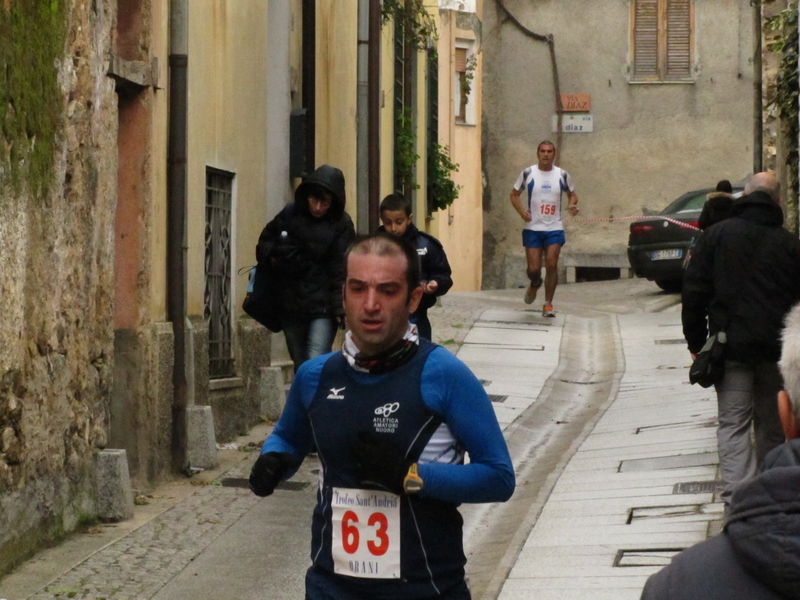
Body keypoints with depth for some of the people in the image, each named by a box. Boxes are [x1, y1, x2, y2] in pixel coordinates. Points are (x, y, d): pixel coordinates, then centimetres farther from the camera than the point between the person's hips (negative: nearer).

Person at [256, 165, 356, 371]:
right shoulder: (290, 215, 3)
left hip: (323, 309, -4)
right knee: (301, 368, 11)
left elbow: (342, 271, -9)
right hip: (291, 306, 4)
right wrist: (272, 254, -4)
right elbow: (265, 241, 18)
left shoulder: (341, 224, -6)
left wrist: (341, 308, -17)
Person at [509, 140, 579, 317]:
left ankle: (548, 304, 0)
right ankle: (534, 285, 34)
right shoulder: (528, 174, 0)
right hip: (532, 228, 0)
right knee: (533, 269, -3)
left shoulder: (562, 175, 4)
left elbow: (572, 193, 17)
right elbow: (514, 194, 8)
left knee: (551, 265, -11)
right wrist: (521, 210, -10)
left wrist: (572, 205, -6)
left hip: (554, 228, 0)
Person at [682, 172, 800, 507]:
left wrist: (696, 341, 5)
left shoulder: (717, 234, -1)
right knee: (771, 423, 15)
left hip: (730, 345, -2)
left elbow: (695, 291, -2)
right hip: (770, 347, 2)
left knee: (733, 423, -2)